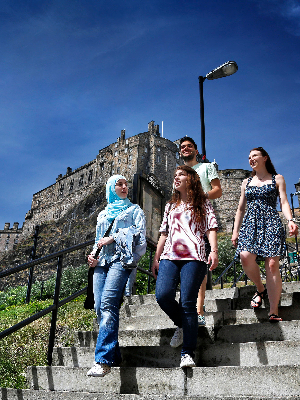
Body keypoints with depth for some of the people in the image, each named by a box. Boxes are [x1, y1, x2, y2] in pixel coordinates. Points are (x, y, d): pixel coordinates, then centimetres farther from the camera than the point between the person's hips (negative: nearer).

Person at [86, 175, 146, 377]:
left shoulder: (134, 210, 16)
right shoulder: (103, 214, 28)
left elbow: (139, 233, 1)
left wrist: (113, 237, -6)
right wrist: (93, 256, 9)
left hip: (121, 259, -5)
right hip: (102, 261, 5)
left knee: (108, 304, -22)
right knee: (100, 307, -5)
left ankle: (103, 360, -23)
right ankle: (114, 356, 4)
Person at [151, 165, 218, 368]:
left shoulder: (203, 203, 14)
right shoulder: (170, 206, 27)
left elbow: (211, 228, 4)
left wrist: (214, 250, -12)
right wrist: (156, 258, 18)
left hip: (193, 257, -4)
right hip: (169, 257, 4)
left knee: (187, 303, -12)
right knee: (163, 294, -18)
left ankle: (188, 353, -4)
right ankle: (182, 324, 12)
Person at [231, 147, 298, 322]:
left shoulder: (277, 179, 12)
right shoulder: (246, 182, 21)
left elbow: (284, 202, 1)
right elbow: (241, 209, 20)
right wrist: (235, 231, 12)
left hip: (271, 222, -3)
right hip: (250, 223, 3)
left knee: (272, 264, -12)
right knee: (246, 258, -21)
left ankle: (274, 311, -9)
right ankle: (261, 289, 7)